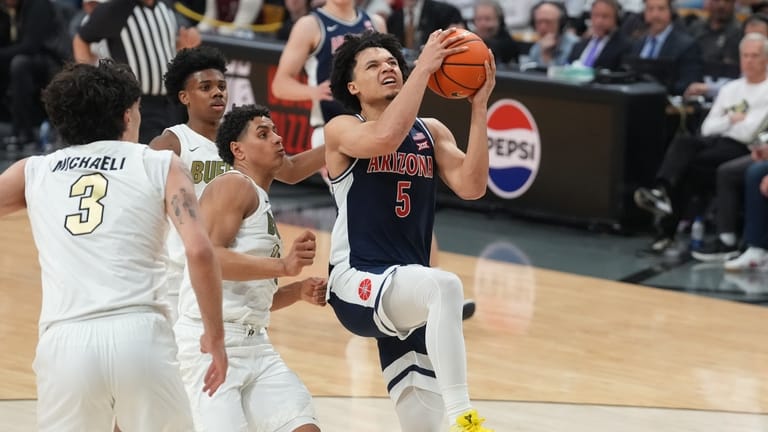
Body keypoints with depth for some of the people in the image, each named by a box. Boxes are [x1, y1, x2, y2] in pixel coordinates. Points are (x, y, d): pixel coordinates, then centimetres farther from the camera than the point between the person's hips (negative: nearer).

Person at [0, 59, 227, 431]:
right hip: (140, 334, -1)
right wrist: (215, 336, 7)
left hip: (63, 341, 2)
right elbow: (199, 252, -2)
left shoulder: (33, 171, 17)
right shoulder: (160, 165, 10)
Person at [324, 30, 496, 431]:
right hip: (357, 283, -6)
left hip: (410, 289, 7)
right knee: (445, 287, -37)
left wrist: (479, 106, -9)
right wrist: (424, 68, -22)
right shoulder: (341, 130, -2)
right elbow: (386, 138, -26)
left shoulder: (431, 131, 13)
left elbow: (471, 186, -4)